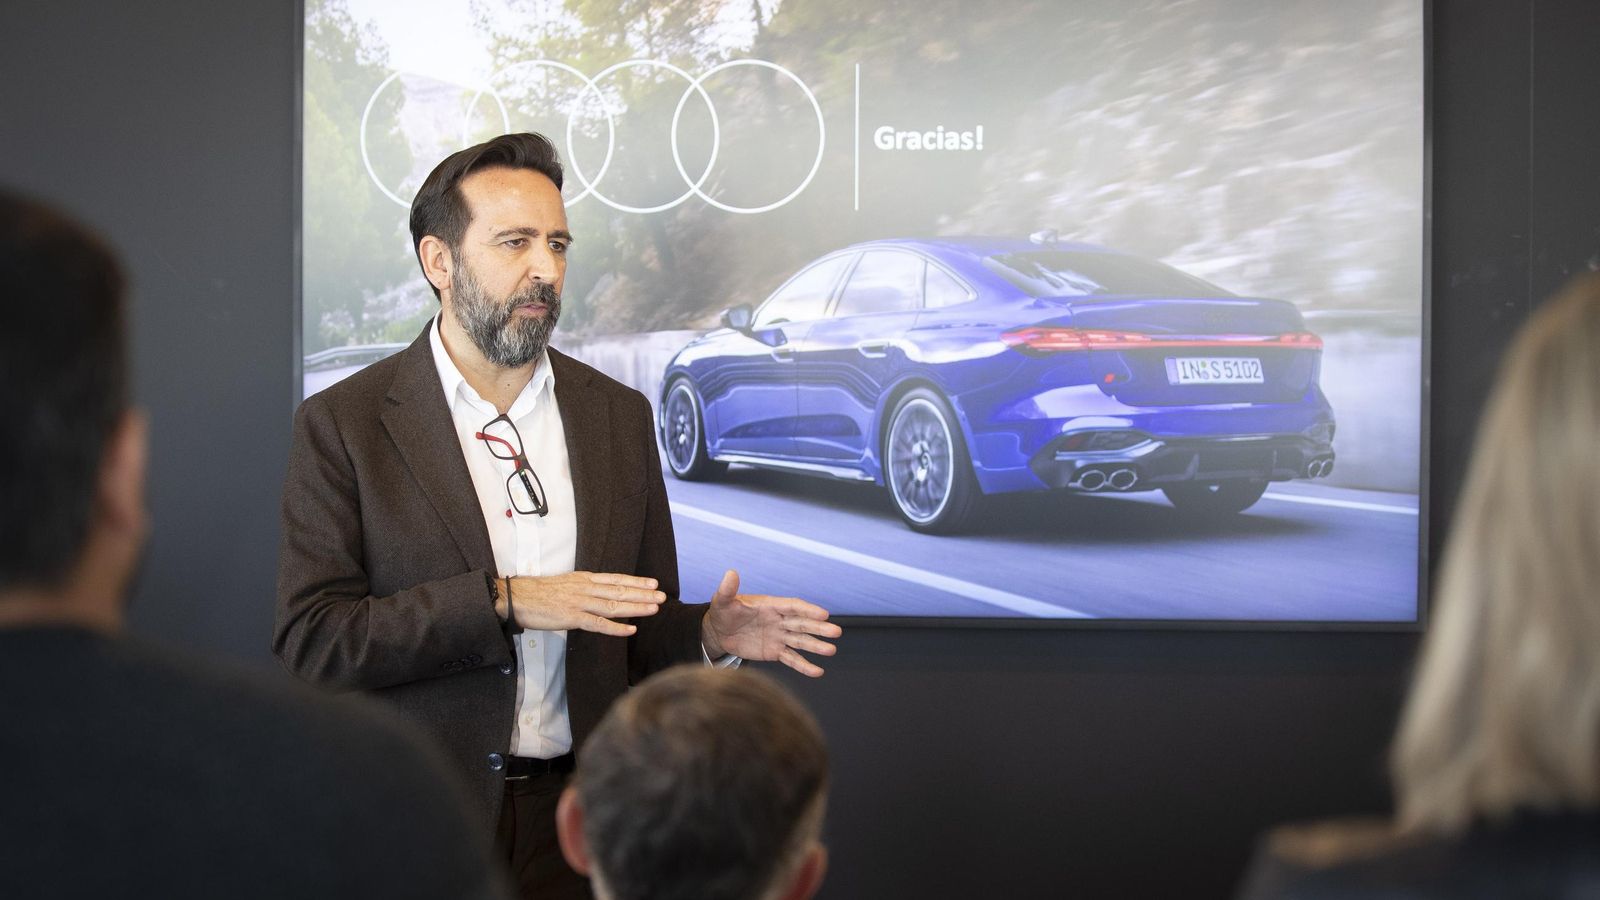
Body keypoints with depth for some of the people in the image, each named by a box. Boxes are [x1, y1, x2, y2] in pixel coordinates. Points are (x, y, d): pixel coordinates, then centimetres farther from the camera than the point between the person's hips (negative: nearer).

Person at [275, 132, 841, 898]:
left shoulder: (620, 416, 7)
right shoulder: (340, 425, -5)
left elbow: (639, 635, 12)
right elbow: (310, 643, -13)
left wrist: (710, 635, -10)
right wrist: (504, 602, -21)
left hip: (577, 815, 3)